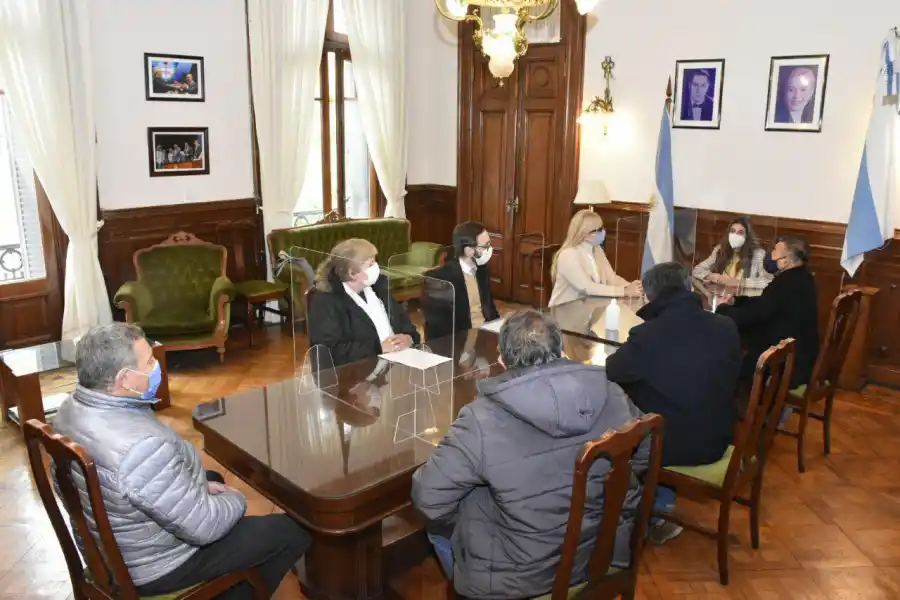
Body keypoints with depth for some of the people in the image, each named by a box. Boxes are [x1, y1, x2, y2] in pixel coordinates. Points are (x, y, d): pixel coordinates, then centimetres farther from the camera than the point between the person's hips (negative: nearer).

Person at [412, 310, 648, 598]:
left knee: (441, 517, 21)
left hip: (524, 575, -5)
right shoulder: (610, 395, -12)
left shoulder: (482, 420, -25)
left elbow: (427, 498, -18)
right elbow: (644, 457, 6)